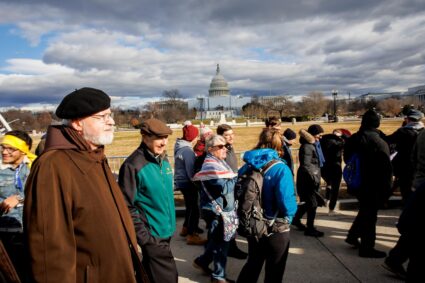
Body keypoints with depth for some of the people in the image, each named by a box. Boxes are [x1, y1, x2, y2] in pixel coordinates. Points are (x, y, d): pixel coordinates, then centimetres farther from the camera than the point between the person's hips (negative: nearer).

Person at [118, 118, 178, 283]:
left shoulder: (163, 159, 5)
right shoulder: (133, 165, -20)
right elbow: (126, 206, -19)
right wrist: (144, 237, -19)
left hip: (165, 231, 7)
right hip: (151, 235, -7)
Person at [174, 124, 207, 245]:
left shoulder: (181, 147, 7)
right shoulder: (187, 150, -23)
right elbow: (191, 171, -22)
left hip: (183, 181, 10)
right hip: (187, 183, -10)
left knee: (190, 206, 21)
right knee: (194, 208, -2)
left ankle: (186, 228, 34)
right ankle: (191, 235, 5)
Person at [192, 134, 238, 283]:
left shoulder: (218, 162, 11)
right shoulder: (211, 165, -20)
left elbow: (229, 184, 15)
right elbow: (225, 187, -26)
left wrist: (233, 178, -5)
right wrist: (235, 177, -11)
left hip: (222, 208, 9)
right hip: (216, 210, -9)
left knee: (216, 241, 21)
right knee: (221, 243, 3)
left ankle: (202, 261, 38)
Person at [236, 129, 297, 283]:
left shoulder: (247, 166, -5)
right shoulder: (280, 169, -20)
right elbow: (287, 202, -27)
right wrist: (290, 215, -5)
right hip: (276, 228, -5)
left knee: (253, 264, 25)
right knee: (274, 271, 16)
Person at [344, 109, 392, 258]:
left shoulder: (353, 139, 1)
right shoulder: (379, 142, -21)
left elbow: (347, 159, 10)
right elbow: (386, 167, -18)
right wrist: (387, 187, -7)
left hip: (357, 183, 7)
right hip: (373, 185, -7)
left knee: (364, 211, 25)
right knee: (370, 215, 5)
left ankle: (352, 236, 35)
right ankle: (367, 248, 16)